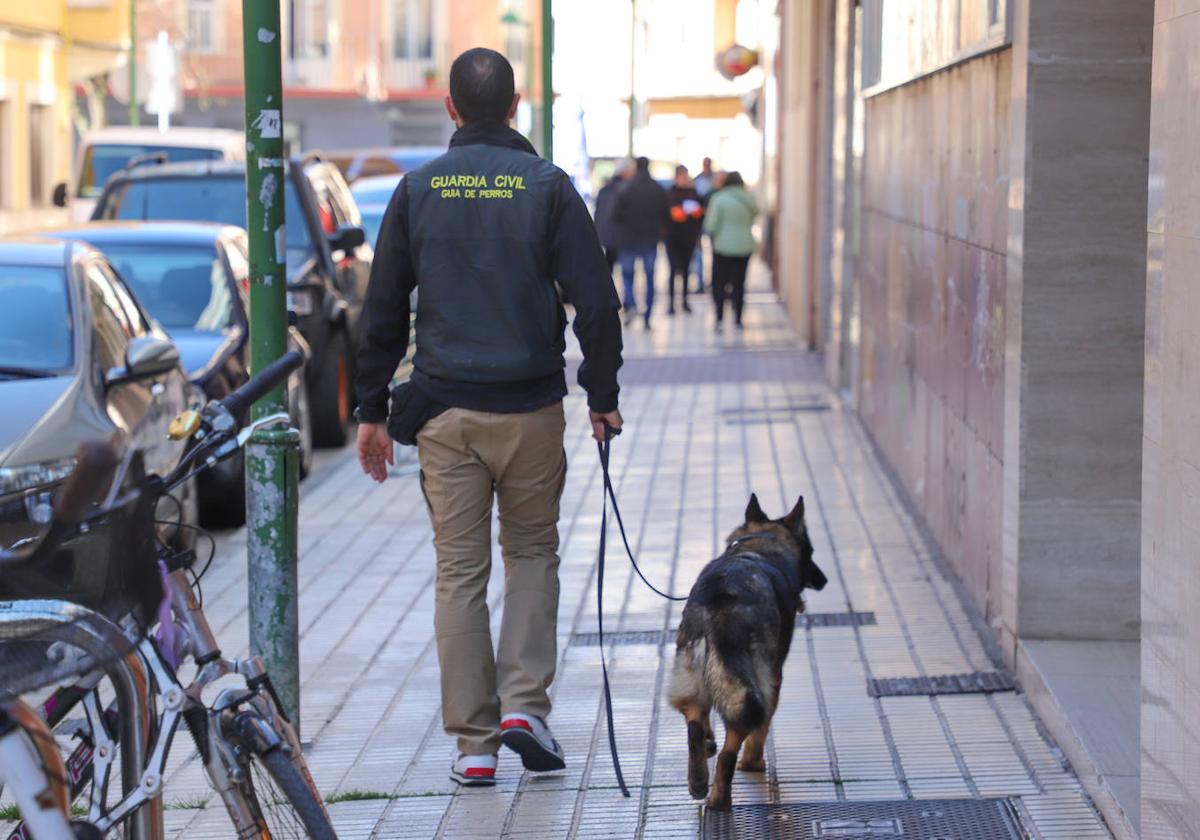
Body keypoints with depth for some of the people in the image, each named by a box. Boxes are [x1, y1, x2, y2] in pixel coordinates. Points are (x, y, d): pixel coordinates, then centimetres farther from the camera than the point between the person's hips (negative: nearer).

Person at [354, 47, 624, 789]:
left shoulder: (419, 190, 3)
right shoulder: (547, 186, -2)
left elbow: (384, 310, 4)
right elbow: (596, 301, -5)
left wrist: (374, 409, 10)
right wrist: (603, 396, 5)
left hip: (446, 413, 1)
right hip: (531, 407, -1)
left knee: (460, 573, 5)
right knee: (533, 552, 16)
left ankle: (474, 743, 6)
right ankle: (524, 704, 1)